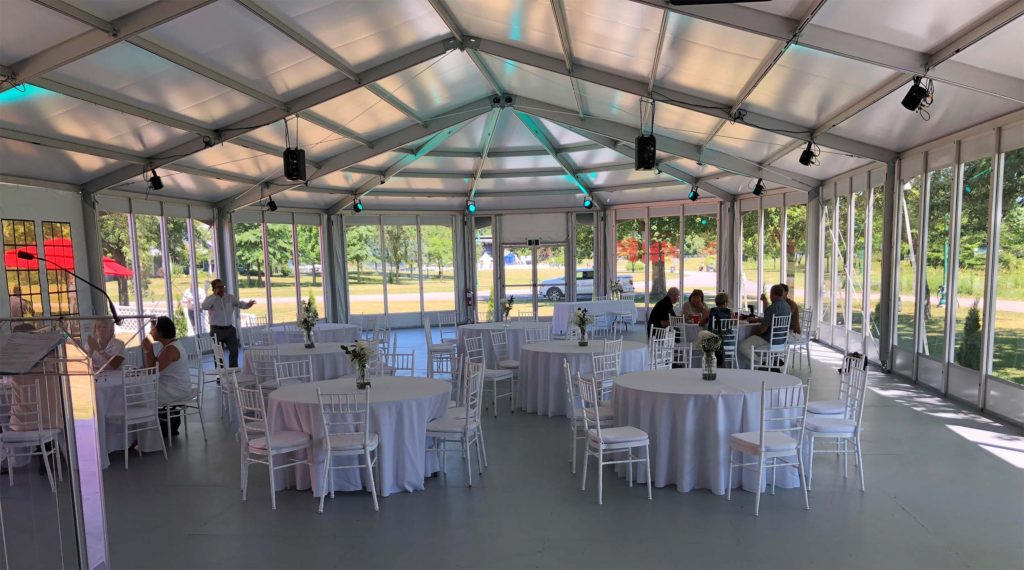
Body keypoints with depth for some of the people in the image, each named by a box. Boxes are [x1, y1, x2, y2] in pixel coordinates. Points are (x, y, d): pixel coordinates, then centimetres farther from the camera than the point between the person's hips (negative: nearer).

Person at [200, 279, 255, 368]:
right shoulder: (210, 299, -5)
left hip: (230, 329, 4)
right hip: (217, 330, -3)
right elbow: (204, 307, -24)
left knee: (234, 351, 6)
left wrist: (247, 305, -22)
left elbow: (239, 304, 1)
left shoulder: (230, 297, 6)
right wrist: (215, 295, -23)